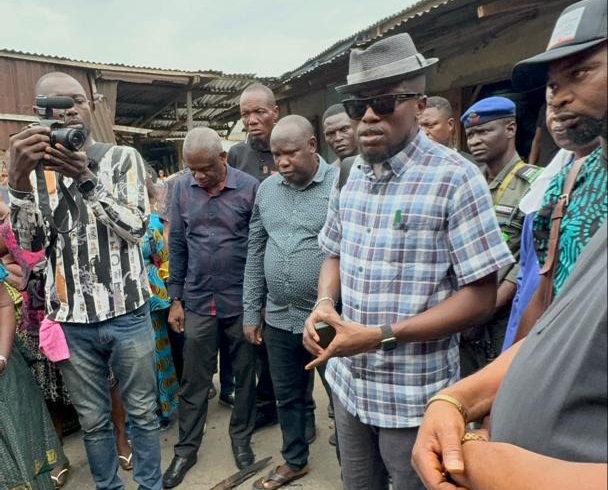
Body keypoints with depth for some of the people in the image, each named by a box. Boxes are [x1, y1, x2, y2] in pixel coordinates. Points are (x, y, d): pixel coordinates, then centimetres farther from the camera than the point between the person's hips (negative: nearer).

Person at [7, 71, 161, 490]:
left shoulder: (123, 158, 0)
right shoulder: (35, 168, 4)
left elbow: (136, 227, -11)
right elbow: (29, 243, -5)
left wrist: (86, 179, -23)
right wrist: (19, 181, -22)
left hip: (127, 313, -1)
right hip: (71, 320, 2)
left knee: (142, 411, 12)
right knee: (93, 420, 15)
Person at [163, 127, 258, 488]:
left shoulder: (249, 187, -8)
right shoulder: (182, 189, 0)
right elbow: (177, 246, 4)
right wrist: (175, 299, 4)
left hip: (242, 300, -1)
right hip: (198, 301, 2)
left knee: (245, 375, 13)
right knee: (194, 380, 11)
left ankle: (241, 438, 33)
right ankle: (187, 448, 27)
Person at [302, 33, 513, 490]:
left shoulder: (455, 178, -16)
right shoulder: (350, 176, 3)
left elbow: (480, 299, -16)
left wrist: (381, 336, -23)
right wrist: (324, 304, -6)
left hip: (414, 396, -5)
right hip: (349, 382, 6)